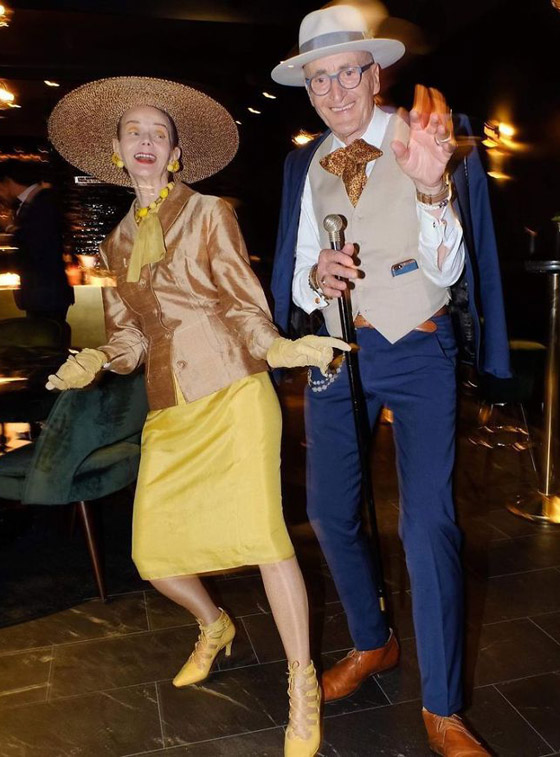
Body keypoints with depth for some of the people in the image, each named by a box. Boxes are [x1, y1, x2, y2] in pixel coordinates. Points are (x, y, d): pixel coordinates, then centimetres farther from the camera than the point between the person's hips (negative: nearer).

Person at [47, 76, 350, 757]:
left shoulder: (208, 213, 6)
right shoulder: (116, 244, 18)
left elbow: (244, 304, 0)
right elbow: (127, 338, 16)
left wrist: (277, 349, -19)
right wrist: (92, 363, -4)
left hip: (233, 391, -4)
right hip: (169, 409, 5)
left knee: (259, 528, -17)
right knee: (152, 552, 2)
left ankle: (302, 687, 5)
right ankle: (214, 627, 35)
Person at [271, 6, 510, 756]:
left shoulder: (423, 141, -4)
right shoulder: (307, 165, 8)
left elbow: (447, 270, -11)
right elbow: (299, 283, 9)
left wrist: (431, 189, -28)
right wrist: (316, 277, -15)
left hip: (418, 351, -4)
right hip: (339, 353, 5)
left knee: (428, 523, -11)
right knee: (330, 512, 10)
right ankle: (372, 643, 36)